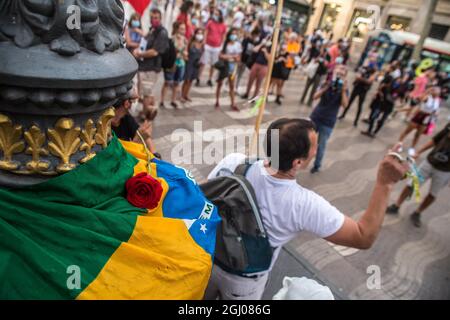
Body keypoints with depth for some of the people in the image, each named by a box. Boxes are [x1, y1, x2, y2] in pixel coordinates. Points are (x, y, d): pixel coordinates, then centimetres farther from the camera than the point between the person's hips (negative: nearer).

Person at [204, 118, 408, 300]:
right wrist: (385, 183, -25)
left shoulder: (233, 163, -26)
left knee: (203, 296, 32)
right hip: (243, 281, -2)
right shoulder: (305, 205, -32)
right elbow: (364, 238, -20)